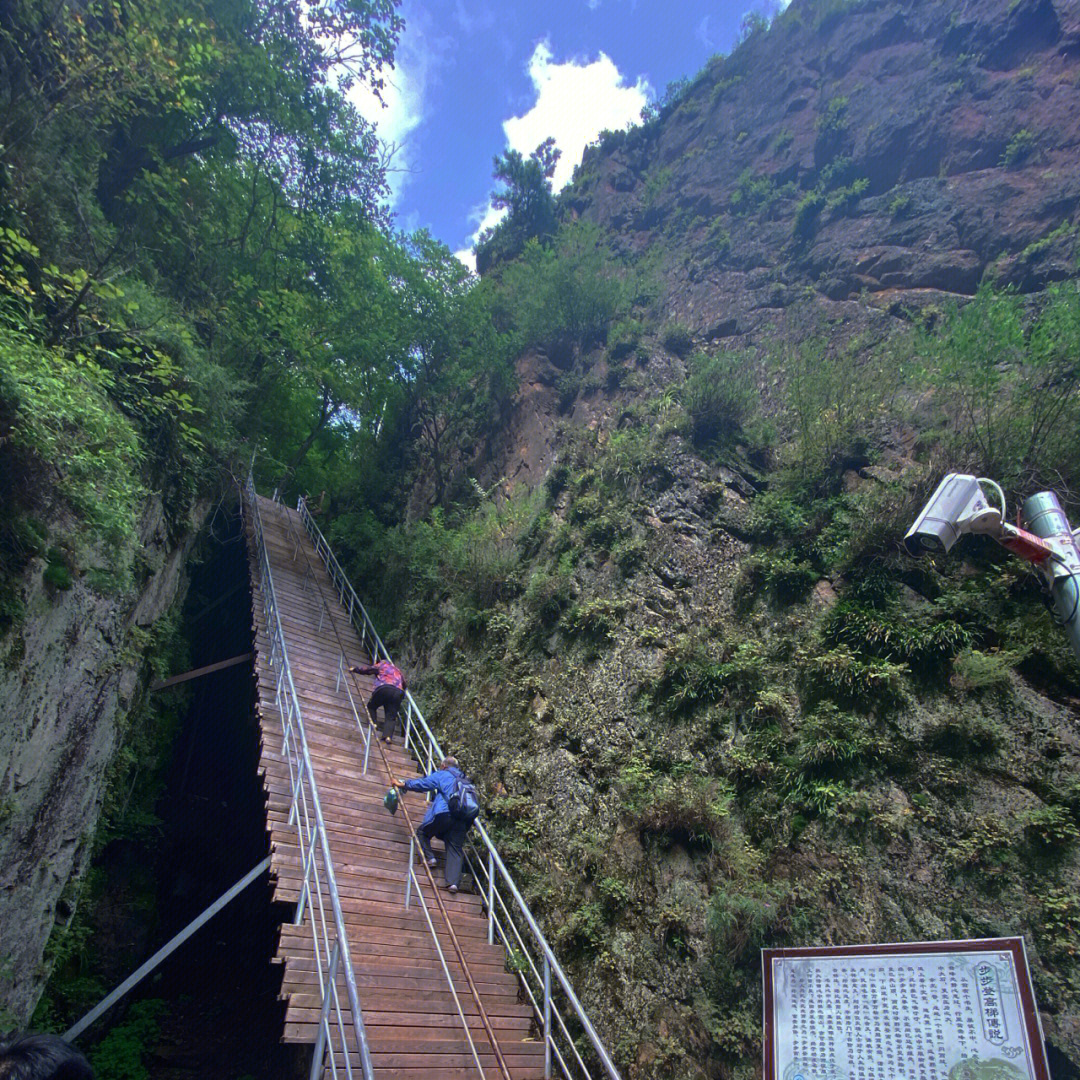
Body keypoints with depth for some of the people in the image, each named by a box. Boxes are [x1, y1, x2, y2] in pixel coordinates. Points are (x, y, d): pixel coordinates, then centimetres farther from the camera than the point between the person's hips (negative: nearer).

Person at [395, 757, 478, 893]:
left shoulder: (442, 775, 12)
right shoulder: (465, 780, 30)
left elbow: (423, 783, 9)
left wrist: (403, 784, 22)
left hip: (444, 814, -5)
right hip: (463, 819, 5)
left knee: (422, 832, 19)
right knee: (455, 850, 4)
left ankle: (429, 857, 5)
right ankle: (453, 881, -10)